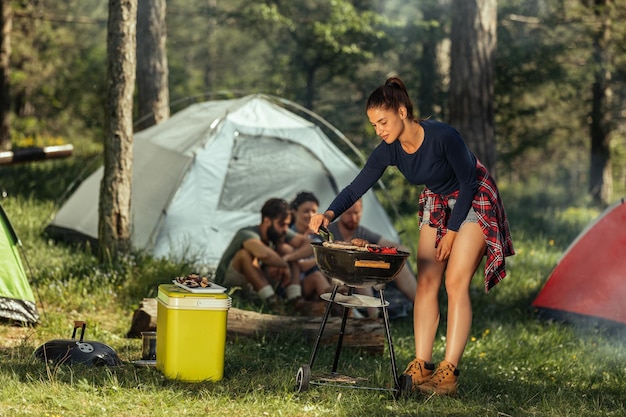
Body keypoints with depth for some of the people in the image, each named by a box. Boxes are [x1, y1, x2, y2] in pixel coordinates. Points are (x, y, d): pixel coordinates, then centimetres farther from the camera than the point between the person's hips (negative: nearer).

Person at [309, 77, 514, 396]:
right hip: (436, 202, 6)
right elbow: (357, 186, -14)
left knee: (455, 283, -14)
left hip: (473, 199, -6)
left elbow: (468, 181, -21)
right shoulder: (389, 151, -15)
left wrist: (452, 231, -17)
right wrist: (330, 214, -34)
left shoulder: (442, 136, -31)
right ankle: (421, 366, -2)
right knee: (426, 282, -3)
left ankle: (449, 372, -15)